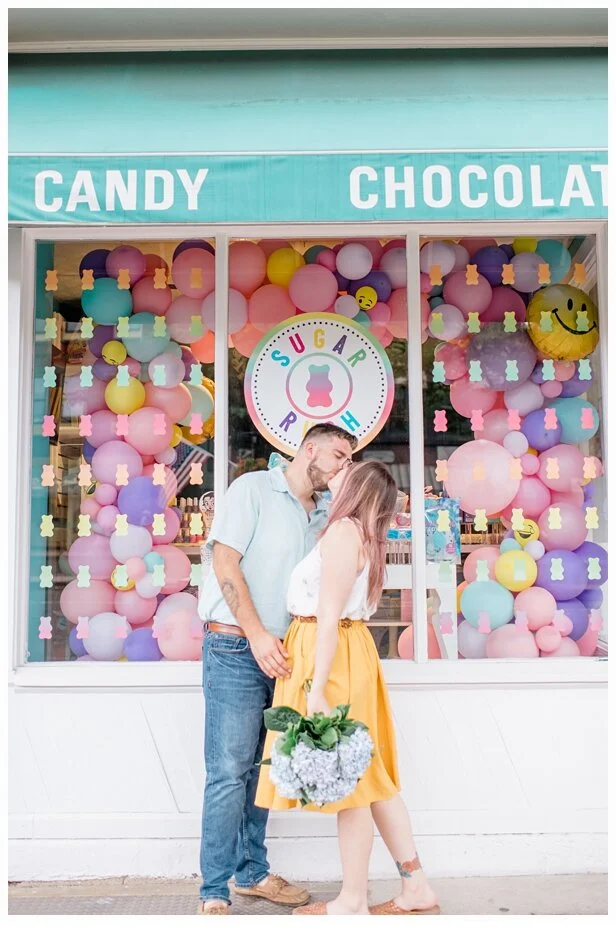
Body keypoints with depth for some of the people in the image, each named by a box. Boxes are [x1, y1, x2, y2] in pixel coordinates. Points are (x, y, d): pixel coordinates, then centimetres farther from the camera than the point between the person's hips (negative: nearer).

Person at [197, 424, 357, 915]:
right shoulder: (253, 489, -3)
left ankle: (253, 872, 25)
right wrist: (258, 634, -17)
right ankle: (214, 893, 3)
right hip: (236, 648, -6)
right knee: (229, 772, -6)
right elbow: (225, 561, -11)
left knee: (262, 769, 13)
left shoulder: (324, 514, 15)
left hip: (282, 654, 7)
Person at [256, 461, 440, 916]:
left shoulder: (344, 531, -14)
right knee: (368, 775, 13)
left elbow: (330, 616, -20)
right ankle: (417, 886, 19)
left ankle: (353, 901, 11)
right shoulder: (359, 534, 15)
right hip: (337, 652, 10)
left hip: (333, 658, -10)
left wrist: (316, 689, -22)